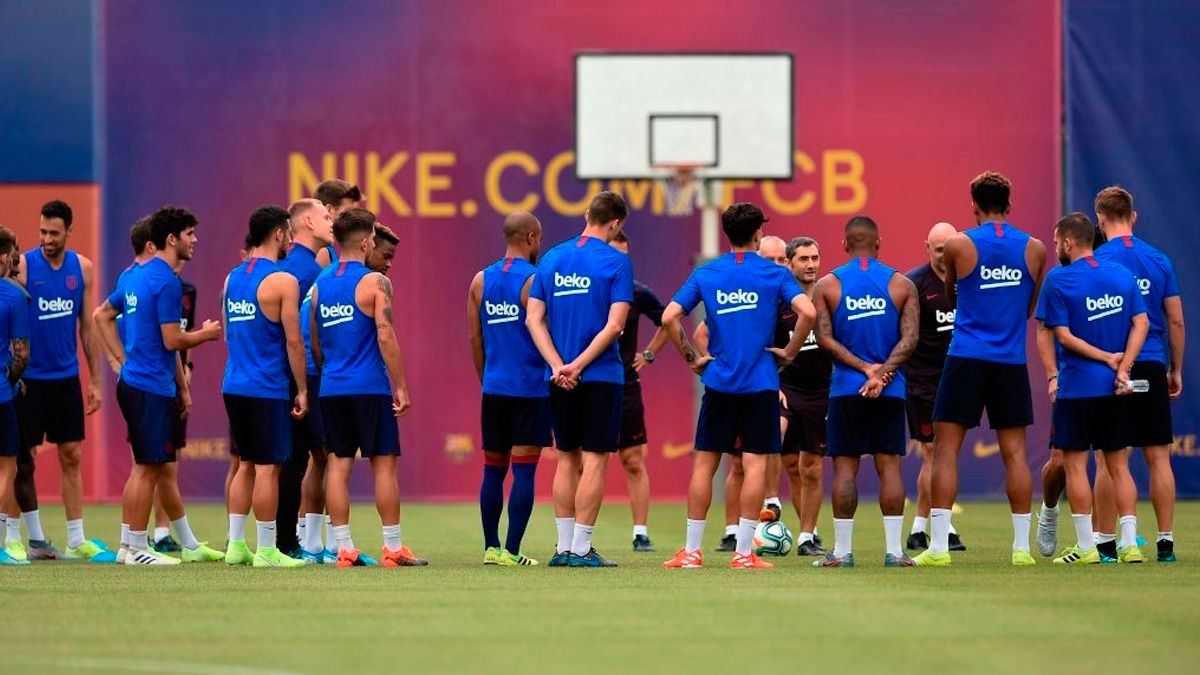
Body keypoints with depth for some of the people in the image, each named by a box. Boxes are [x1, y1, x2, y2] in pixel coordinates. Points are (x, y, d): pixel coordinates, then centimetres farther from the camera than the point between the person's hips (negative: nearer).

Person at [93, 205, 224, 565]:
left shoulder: (135, 275, 13)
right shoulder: (167, 282, -16)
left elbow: (102, 315, 20)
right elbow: (172, 341, -18)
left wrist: (124, 358, 17)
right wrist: (206, 334, -1)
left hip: (134, 380, 10)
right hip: (152, 387, -10)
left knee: (159, 467, 14)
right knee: (147, 468, -4)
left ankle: (190, 545, 22)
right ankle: (134, 548, 0)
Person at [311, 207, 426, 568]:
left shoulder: (320, 285, 10)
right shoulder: (374, 282, -8)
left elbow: (315, 343, 15)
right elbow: (386, 337, -14)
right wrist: (400, 387, -9)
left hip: (332, 389, 5)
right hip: (370, 388, -5)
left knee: (338, 465, 4)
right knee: (384, 465, 0)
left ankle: (344, 548, 1)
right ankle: (393, 548, 0)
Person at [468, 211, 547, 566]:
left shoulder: (480, 281, 7)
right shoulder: (536, 280, -9)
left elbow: (475, 340, 11)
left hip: (494, 389, 5)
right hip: (530, 388, -5)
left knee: (493, 469, 12)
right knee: (523, 470, -4)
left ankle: (491, 547, 14)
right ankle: (512, 551, -7)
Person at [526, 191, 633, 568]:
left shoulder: (552, 259, 8)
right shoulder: (616, 262, -7)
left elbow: (534, 318, 2)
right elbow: (614, 325, -15)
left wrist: (559, 365, -6)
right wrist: (579, 365, -11)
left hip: (560, 378, 5)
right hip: (601, 377, -5)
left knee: (567, 460, 12)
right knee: (594, 461, -1)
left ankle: (564, 547, 12)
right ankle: (581, 549, -3)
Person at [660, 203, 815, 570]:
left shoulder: (705, 274, 4)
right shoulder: (775, 274, -1)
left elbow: (669, 317, -4)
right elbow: (808, 312, -15)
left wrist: (691, 358, 6)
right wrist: (789, 351, -2)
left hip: (718, 381, 2)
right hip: (761, 383, -2)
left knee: (704, 463, 7)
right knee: (755, 463, 0)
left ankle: (691, 550, 7)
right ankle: (744, 553, -4)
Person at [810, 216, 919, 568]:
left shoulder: (827, 285, 2)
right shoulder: (902, 284, 4)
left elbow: (824, 338, -7)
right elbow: (910, 338, -6)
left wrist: (864, 368, -8)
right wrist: (882, 373, -12)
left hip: (846, 389, -1)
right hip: (890, 391, 1)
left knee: (845, 468, 2)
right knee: (889, 465, 2)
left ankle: (842, 550, 2)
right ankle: (894, 550, -2)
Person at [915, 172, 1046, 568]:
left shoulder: (958, 246, -3)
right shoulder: (1034, 249, 4)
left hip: (967, 357, -2)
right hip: (1012, 362, 2)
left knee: (946, 450, 0)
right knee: (1015, 453, 6)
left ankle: (938, 545, -7)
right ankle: (1022, 546, 4)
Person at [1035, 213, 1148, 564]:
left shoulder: (1058, 279, -7)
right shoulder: (1123, 275, 7)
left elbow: (1063, 335, -11)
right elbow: (1141, 323, 0)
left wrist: (1107, 359, -7)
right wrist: (1123, 366, -8)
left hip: (1077, 387, -5)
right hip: (1116, 389, 5)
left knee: (1074, 464, 2)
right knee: (1119, 466, 9)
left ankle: (1086, 547, 0)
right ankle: (1130, 544, 3)